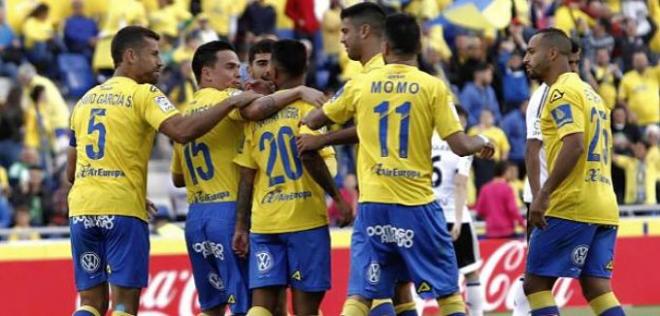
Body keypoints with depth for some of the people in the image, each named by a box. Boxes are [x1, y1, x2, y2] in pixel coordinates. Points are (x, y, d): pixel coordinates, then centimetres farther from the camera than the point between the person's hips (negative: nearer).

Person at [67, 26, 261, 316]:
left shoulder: (85, 100, 19)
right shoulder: (143, 94, -2)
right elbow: (182, 131, -20)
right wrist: (232, 102, -13)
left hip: (81, 208, 6)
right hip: (123, 210, -6)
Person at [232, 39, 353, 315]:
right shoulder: (308, 104, -3)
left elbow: (247, 176, 8)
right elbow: (308, 152, -20)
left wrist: (241, 226, 13)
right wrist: (337, 197, -11)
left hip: (263, 222, 4)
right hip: (305, 219, -3)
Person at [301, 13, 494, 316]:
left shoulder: (360, 84, 5)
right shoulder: (433, 87, -2)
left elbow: (312, 122, 17)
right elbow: (460, 146, -4)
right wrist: (482, 142, 17)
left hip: (372, 203, 1)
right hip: (418, 204, -1)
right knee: (448, 291, 10)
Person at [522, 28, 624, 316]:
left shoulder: (562, 92, -7)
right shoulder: (590, 93, 22)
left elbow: (574, 144, -21)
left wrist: (544, 194, -23)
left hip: (571, 206, -9)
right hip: (604, 208, 9)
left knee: (536, 284, -2)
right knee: (597, 289, 4)